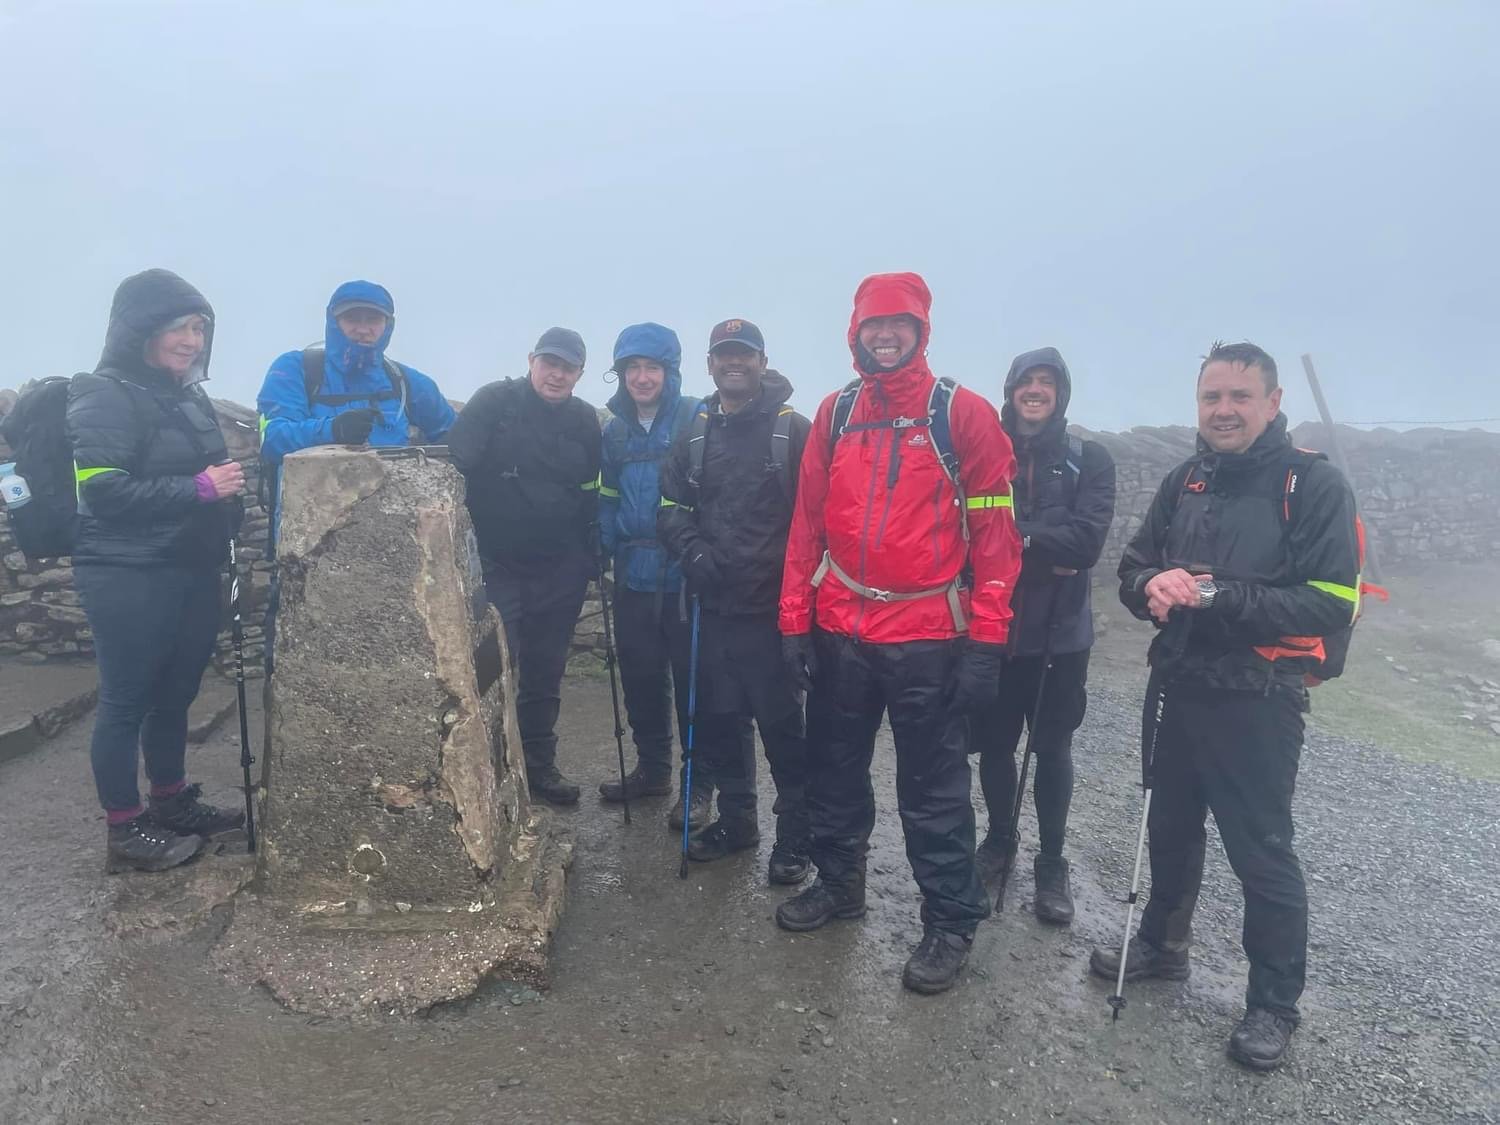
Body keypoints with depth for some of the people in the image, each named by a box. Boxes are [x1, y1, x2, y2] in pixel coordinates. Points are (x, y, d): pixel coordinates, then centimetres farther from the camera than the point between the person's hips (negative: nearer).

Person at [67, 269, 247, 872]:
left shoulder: (188, 396, 15)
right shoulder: (106, 396, -10)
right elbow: (104, 490, -19)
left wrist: (227, 490, 10)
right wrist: (200, 488, -22)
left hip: (190, 572, 8)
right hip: (129, 577, -8)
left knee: (175, 693, 16)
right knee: (126, 701, 2)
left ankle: (172, 804, 30)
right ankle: (126, 833, 12)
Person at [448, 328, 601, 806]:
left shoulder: (585, 421, 7)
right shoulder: (495, 402, -6)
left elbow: (592, 494, 13)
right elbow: (453, 462, -14)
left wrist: (590, 556, 9)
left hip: (560, 572, 4)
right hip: (496, 564, -4)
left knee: (546, 672, 13)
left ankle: (539, 763, 28)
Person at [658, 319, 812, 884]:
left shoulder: (792, 429, -4)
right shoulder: (694, 435, 12)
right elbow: (672, 506, 15)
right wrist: (692, 549, -3)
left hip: (771, 605, -5)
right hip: (714, 604, 5)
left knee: (782, 722, 2)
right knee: (719, 718, 13)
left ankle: (796, 832, 17)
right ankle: (735, 817, 31)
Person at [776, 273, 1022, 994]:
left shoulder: (962, 414, -5)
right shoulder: (836, 413, 7)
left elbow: (995, 531, -7)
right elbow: (808, 520, 9)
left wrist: (985, 638, -11)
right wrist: (795, 619, 5)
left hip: (928, 640, -4)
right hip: (840, 633, 5)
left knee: (933, 791, 5)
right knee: (834, 769, 17)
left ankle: (951, 921, 23)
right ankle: (838, 881, 38)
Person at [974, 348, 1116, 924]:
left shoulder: (1090, 460, 0)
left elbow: (1087, 541, -13)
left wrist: (1012, 537, -19)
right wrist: (1044, 553, -16)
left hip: (1059, 633, 0)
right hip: (994, 626, 1)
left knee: (1052, 749, 11)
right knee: (994, 743, 11)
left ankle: (1052, 864, 26)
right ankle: (999, 840, 35)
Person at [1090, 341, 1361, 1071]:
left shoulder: (1315, 485, -11)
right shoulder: (1185, 482, 7)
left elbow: (1332, 604, -17)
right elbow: (1132, 568, 9)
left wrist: (1219, 594, -27)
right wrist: (1152, 586, -15)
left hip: (1254, 703, -5)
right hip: (1175, 688, 6)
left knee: (1262, 854, 5)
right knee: (1170, 828, 19)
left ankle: (1274, 1004, 24)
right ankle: (1161, 945, 40)